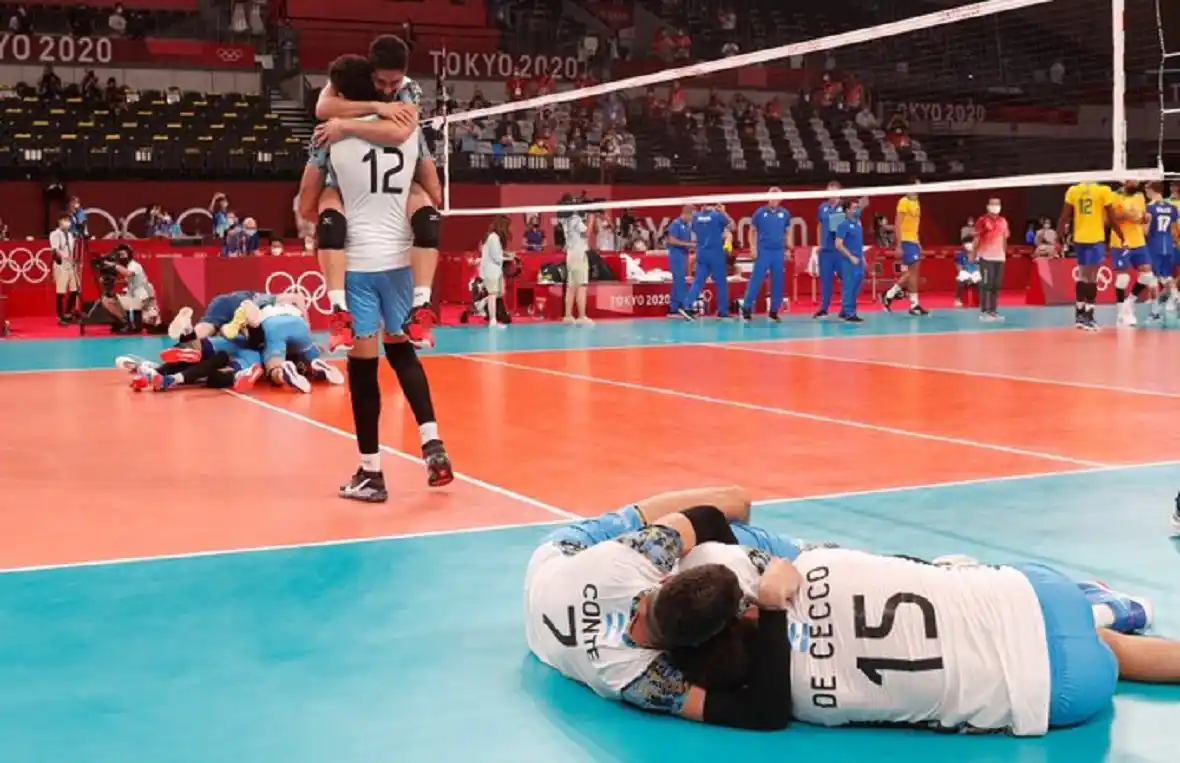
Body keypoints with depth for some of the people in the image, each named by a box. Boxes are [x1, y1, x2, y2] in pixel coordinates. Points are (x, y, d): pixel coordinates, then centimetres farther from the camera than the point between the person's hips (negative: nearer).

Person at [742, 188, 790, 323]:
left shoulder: (785, 213, 5)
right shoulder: (760, 212, 0)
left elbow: (788, 232, 14)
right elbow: (752, 231, 8)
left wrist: (788, 249, 8)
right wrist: (753, 247, -2)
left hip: (779, 252, 2)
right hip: (763, 251, -2)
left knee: (778, 282, 4)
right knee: (756, 280, -7)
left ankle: (774, 311, 13)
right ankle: (746, 308, -3)